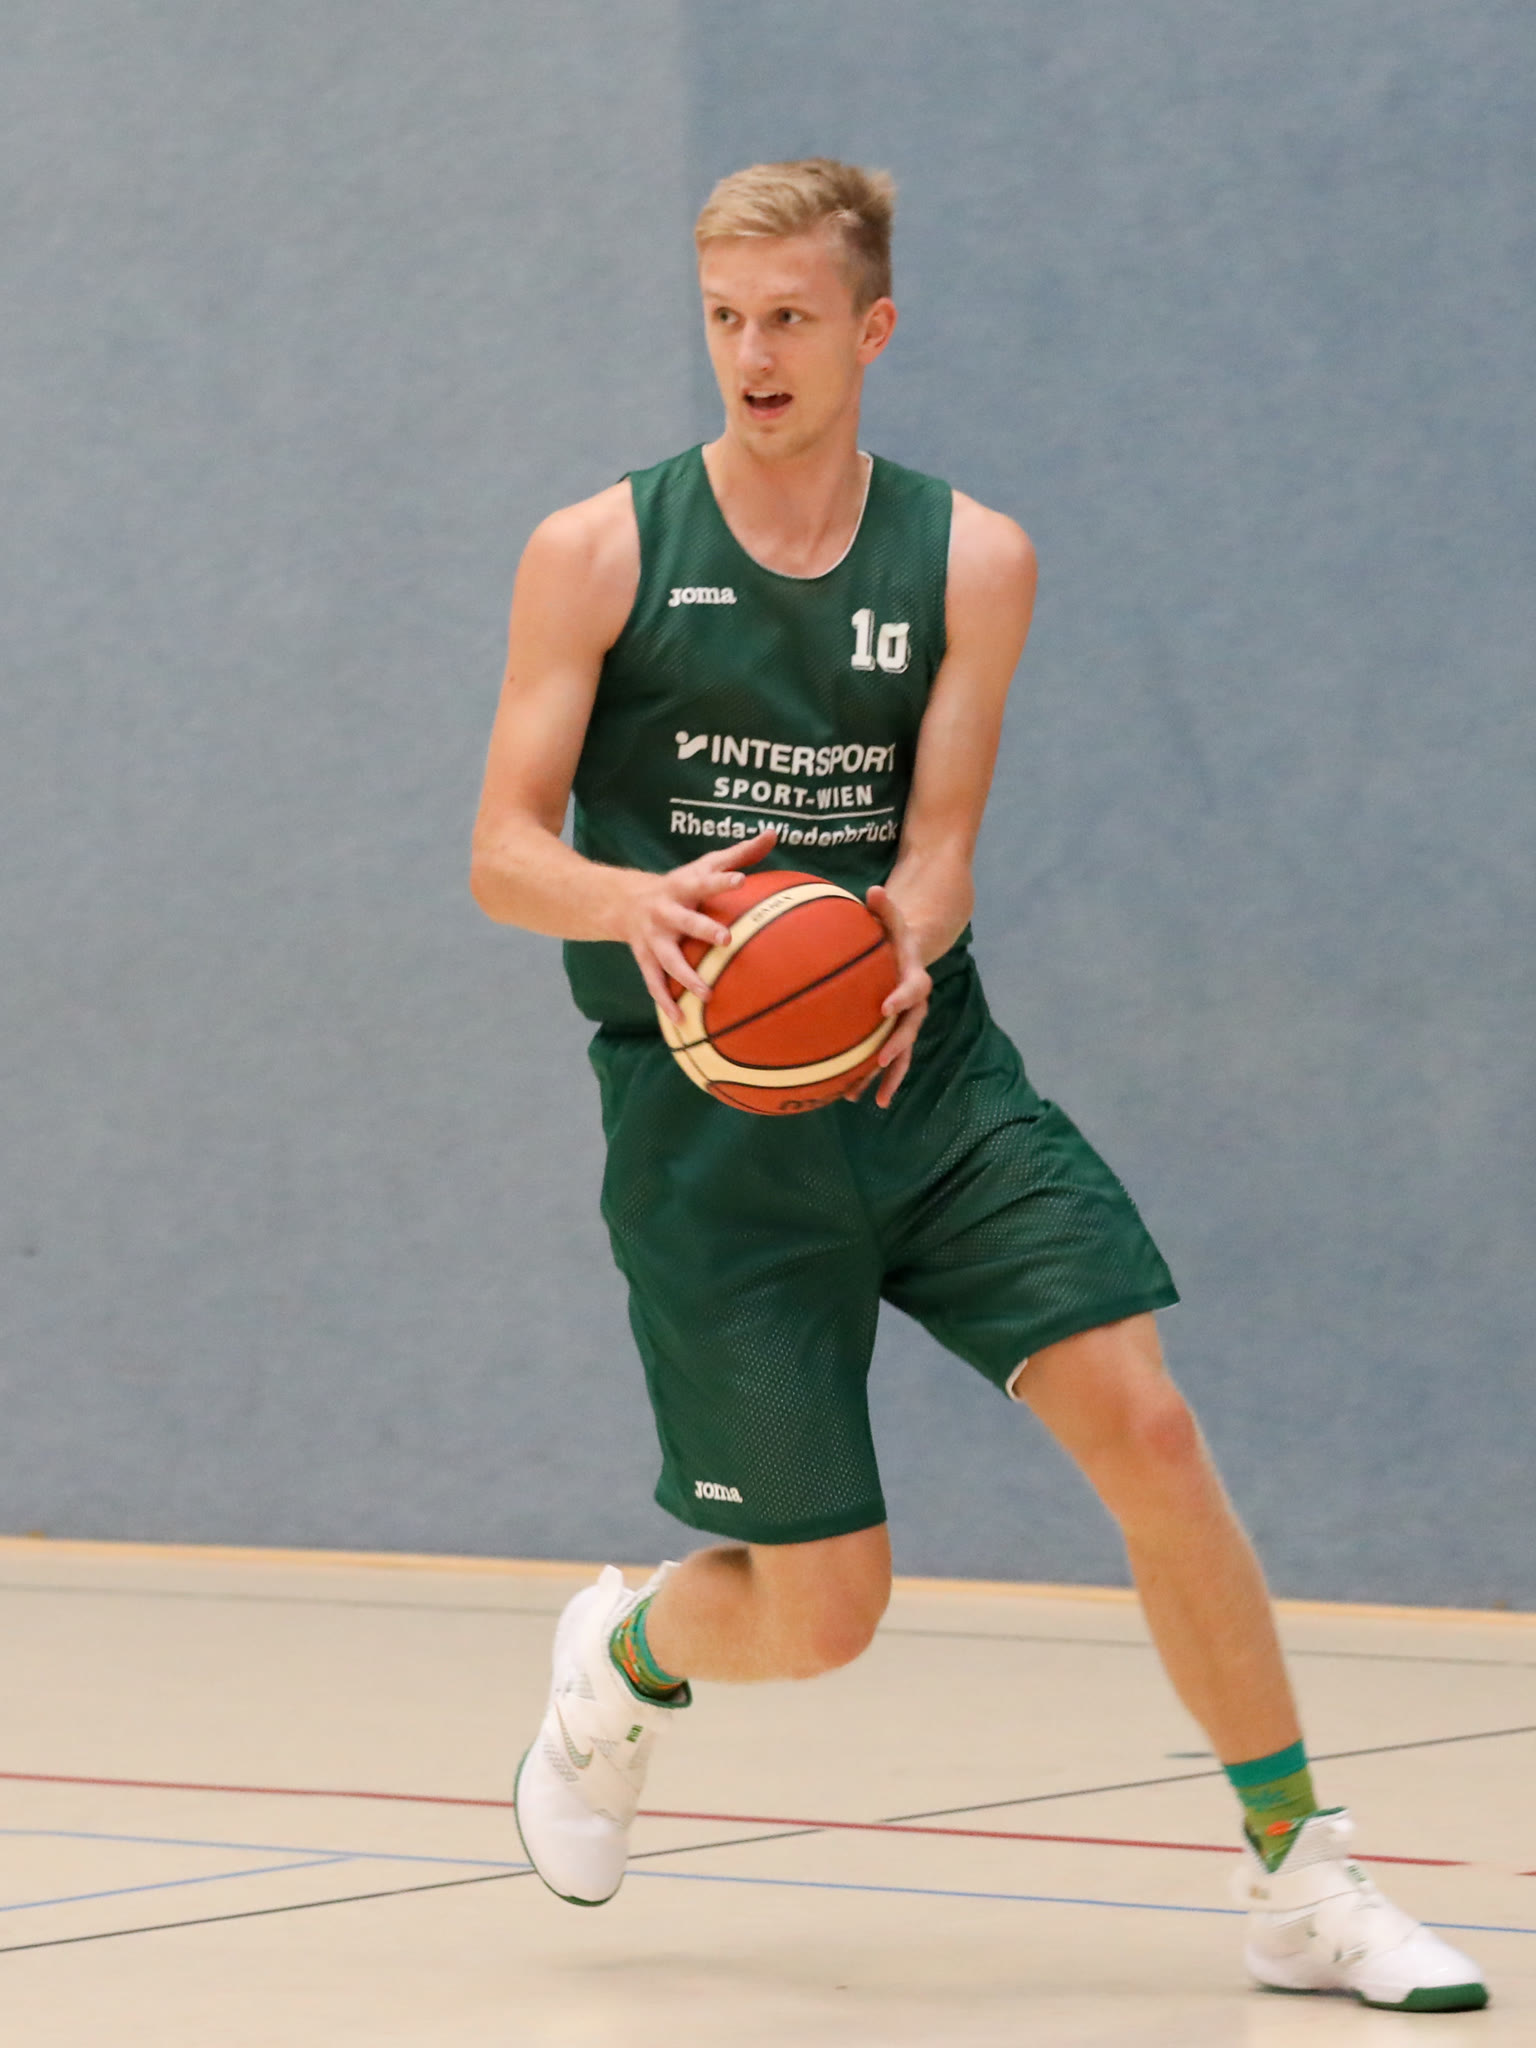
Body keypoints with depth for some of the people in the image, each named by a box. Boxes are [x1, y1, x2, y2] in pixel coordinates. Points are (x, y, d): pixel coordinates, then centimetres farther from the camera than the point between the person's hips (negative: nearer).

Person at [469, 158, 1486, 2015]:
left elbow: (940, 835, -5)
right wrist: (636, 903, -29)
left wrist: (901, 949, -29)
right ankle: (621, 1659, 33)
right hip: (708, 1114, -2)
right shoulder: (599, 555, -2)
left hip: (929, 1081, 2)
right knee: (820, 1611, -4)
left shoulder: (968, 560, 3)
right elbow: (503, 853, -6)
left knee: (1146, 1426, -15)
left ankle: (1300, 1883, -6)